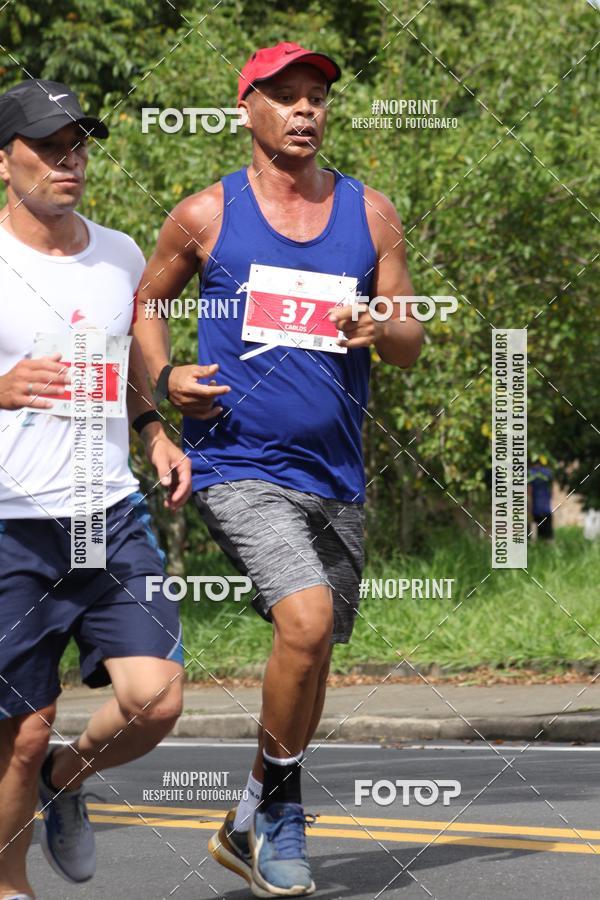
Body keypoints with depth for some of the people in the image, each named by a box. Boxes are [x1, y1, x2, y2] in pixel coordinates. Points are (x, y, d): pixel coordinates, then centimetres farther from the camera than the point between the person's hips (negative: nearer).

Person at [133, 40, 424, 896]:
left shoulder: (370, 213, 8)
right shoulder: (205, 215, 0)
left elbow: (411, 343, 8)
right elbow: (144, 303, 15)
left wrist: (380, 330, -15)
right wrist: (165, 377, -3)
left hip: (337, 473, 5)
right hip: (240, 464, -5)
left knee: (313, 650, 12)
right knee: (306, 618, -25)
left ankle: (252, 826, 32)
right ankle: (278, 803, -6)